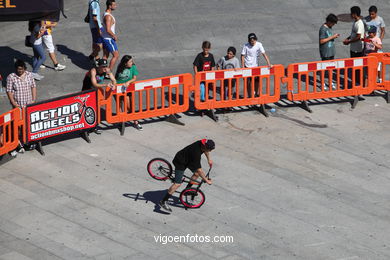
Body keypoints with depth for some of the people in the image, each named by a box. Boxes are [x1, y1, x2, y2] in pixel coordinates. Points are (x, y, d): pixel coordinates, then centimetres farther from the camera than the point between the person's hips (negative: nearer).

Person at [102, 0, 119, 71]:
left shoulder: (106, 13, 8)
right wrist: (114, 36, -15)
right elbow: (108, 30, -29)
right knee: (116, 55, 0)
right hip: (109, 39, -9)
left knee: (105, 56, 15)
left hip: (104, 38, 9)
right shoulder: (108, 16, -24)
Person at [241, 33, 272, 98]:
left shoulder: (259, 44, -10)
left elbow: (264, 54, -15)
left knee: (257, 80, 12)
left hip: (256, 65, 2)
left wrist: (268, 63, -24)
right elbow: (242, 56, -9)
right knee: (249, 81, 1)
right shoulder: (246, 46, -13)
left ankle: (256, 92, 36)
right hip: (248, 66, -2)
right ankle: (250, 95, 12)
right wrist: (243, 67, -15)